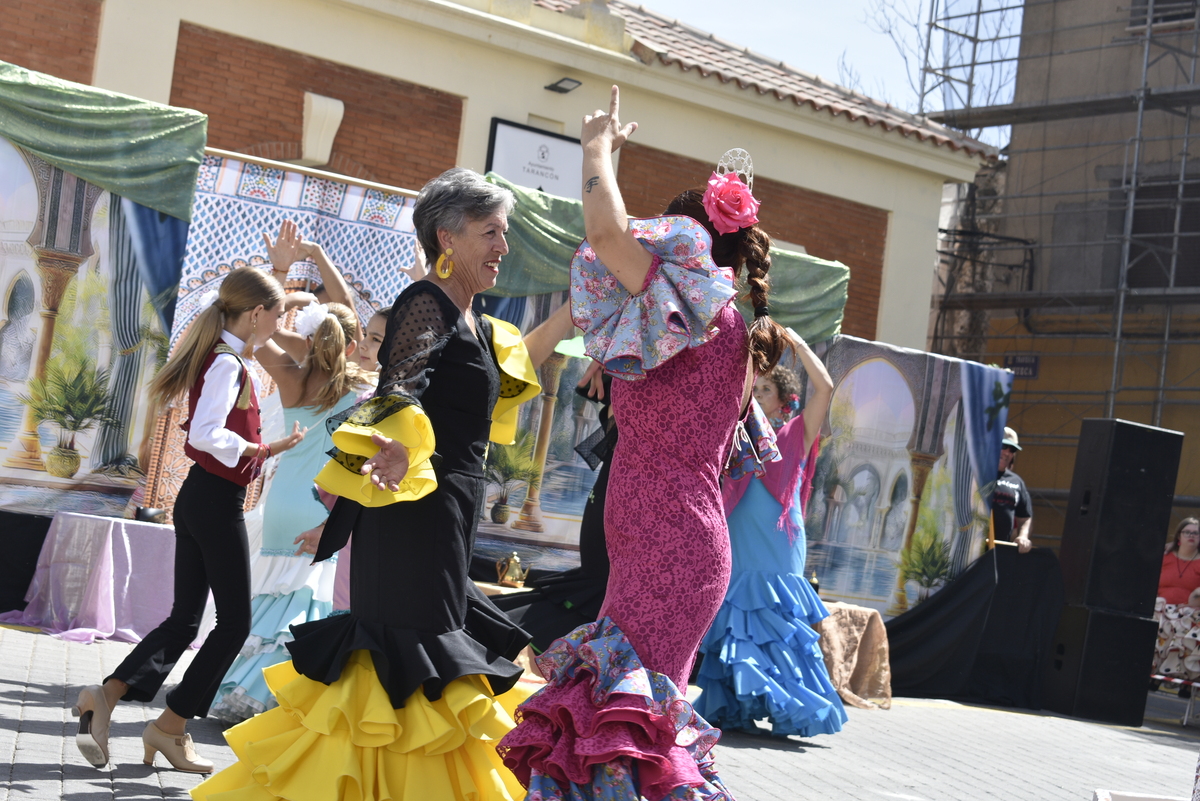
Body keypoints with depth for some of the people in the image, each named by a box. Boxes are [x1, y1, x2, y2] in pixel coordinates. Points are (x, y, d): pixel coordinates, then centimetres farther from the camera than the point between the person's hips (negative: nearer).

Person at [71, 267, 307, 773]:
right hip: (219, 501, -9)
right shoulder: (228, 362, -15)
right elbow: (206, 433, -28)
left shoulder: (227, 358, 11)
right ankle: (170, 727, 3)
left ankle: (107, 694, -4)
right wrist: (260, 450, -17)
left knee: (185, 618, 10)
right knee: (234, 620, 0)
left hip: (198, 498, 9)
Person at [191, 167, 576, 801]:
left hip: (445, 516, 10)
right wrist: (396, 446, -48)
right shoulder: (427, 303, -11)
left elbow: (515, 363, 37)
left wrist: (570, 313, 34)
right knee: (410, 669, -10)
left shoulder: (475, 326, 17)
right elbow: (401, 384, -29)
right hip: (415, 511, -10)